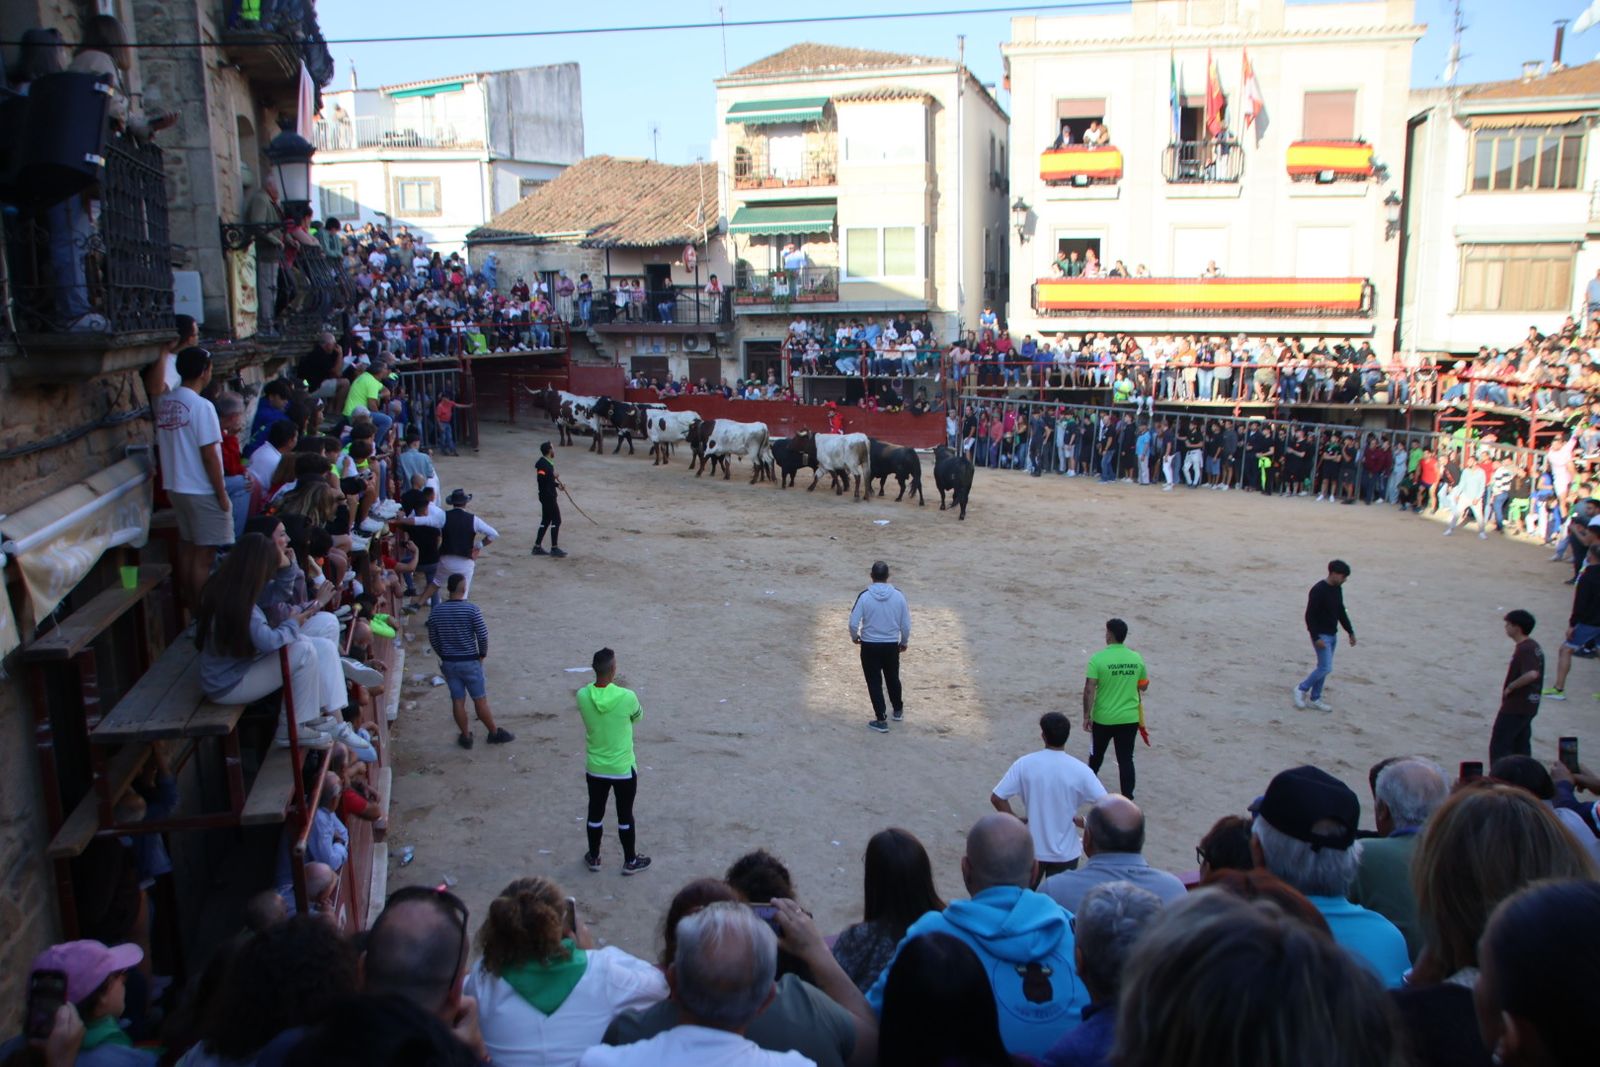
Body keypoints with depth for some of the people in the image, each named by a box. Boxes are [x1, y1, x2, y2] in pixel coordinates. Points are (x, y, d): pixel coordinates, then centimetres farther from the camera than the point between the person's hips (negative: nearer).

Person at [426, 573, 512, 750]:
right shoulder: (471, 609, -17)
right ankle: (494, 733, 19)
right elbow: (483, 635, -15)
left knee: (457, 700, 12)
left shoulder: (436, 612, -4)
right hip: (470, 662, -3)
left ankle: (465, 736, 21)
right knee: (480, 699, 7)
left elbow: (433, 639, 4)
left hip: (448, 662, 4)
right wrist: (482, 655, 1)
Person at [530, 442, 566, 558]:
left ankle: (537, 547, 17)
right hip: (548, 496, -10)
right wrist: (553, 476, -17)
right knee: (556, 520, -4)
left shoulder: (547, 463, 13)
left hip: (549, 496, 10)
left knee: (546, 521, 13)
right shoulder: (543, 464, -17)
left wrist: (557, 484, 14)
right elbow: (541, 478, -27)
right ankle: (554, 548, 1)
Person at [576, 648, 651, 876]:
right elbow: (638, 717, -1)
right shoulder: (627, 697, -24)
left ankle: (593, 858, 38)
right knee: (625, 816, 15)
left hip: (595, 768, 3)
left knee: (595, 813, 21)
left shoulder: (583, 696, -16)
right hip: (623, 769, -3)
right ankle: (630, 861, 31)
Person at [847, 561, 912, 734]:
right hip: (891, 646, 2)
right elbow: (906, 624, -3)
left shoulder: (864, 596, -15)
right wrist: (904, 642, 15)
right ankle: (898, 710, 42)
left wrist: (855, 637, 8)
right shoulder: (898, 596, -9)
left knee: (874, 682, 9)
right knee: (893, 678, 24)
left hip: (869, 646, -2)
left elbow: (853, 623, -13)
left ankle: (881, 721, 12)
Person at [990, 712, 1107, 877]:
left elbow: (996, 798, -12)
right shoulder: (1079, 769, -15)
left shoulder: (1025, 764, -11)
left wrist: (1017, 820, 0)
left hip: (1031, 849, 1)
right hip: (1065, 852, -1)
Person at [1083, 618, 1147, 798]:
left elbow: (1089, 690, -15)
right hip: (1130, 718, 2)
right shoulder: (1137, 658, -3)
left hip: (1103, 718, -1)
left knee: (1097, 755, 21)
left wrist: (1086, 716, -7)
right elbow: (1143, 685, 10)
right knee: (1126, 759, 6)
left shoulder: (1098, 659, -15)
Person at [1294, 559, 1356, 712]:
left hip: (1333, 635, 8)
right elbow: (1310, 616, -20)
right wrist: (1316, 638, -22)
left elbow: (1341, 612, 19)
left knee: (1323, 667, 12)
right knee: (1326, 668, -10)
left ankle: (1314, 699, 20)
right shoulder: (1318, 590, -20)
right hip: (1321, 635, -8)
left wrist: (1350, 631, 19)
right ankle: (1302, 689, 8)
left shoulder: (1338, 589, 6)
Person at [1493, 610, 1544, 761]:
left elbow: (1531, 674, -35)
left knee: (1498, 747, -4)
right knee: (1521, 746, 16)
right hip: (1528, 706, 10)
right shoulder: (1533, 646, 10)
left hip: (1515, 707, -10)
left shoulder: (1524, 649, -20)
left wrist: (1510, 687, -22)